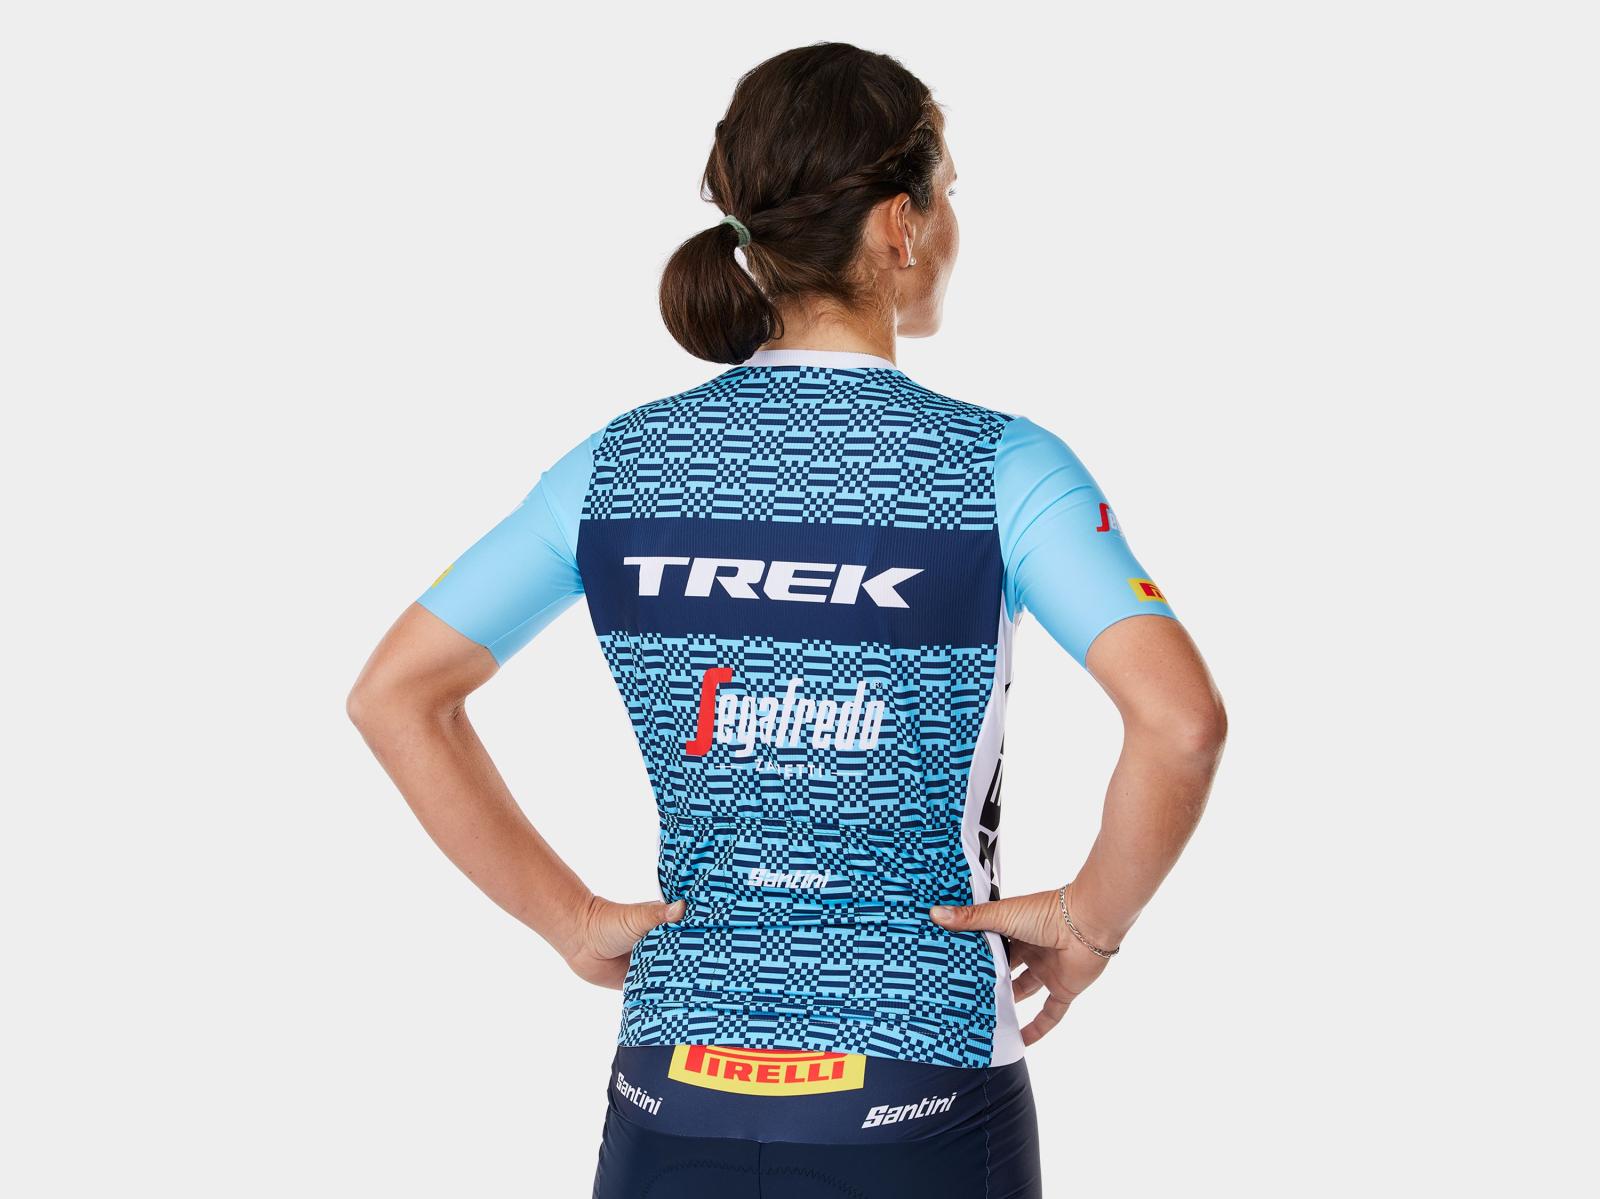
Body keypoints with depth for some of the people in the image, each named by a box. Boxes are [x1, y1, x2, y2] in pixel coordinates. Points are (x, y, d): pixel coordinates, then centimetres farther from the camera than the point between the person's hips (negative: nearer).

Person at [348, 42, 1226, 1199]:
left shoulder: (621, 462, 1)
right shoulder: (996, 465, -10)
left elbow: (393, 695, 2)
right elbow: (1181, 721, -22)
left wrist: (574, 920, 5)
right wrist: (1091, 921, -6)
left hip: (676, 1098, 3)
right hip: (917, 1103, -3)